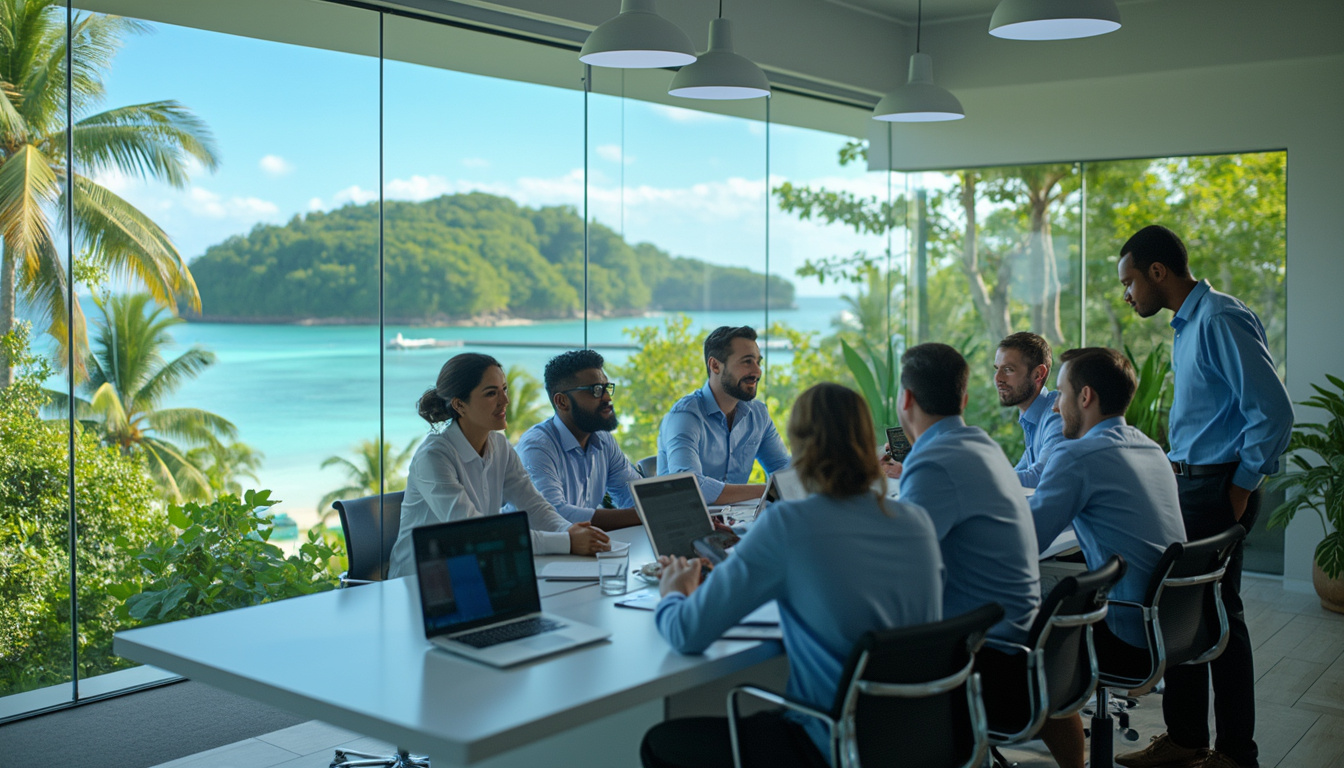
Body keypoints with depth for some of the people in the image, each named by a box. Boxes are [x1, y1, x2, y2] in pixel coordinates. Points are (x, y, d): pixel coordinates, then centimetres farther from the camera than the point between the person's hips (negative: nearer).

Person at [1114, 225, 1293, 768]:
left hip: (1216, 488, -9)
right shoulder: (1186, 325, 15)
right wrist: (1176, 474, 16)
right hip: (1187, 483, 9)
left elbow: (1272, 411, -21)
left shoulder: (1221, 320, -16)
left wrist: (1240, 490, -15)